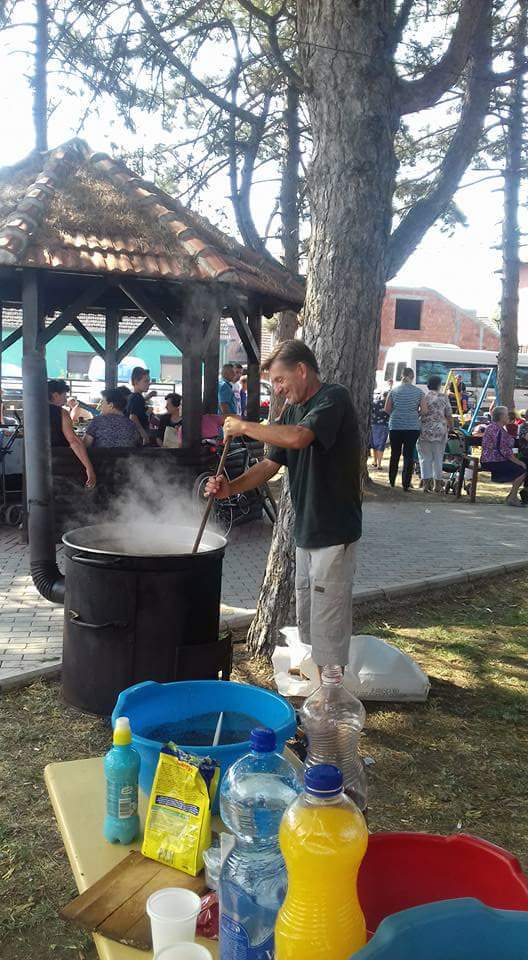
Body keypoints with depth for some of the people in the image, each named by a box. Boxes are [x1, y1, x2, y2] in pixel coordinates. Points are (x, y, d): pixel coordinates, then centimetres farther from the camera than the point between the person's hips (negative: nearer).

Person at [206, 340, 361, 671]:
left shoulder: (334, 398, -14)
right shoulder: (293, 411, 13)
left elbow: (297, 437, -32)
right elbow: (271, 464, 11)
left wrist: (244, 427, -18)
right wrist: (232, 487, -6)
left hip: (335, 532, -9)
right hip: (306, 531, 9)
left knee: (328, 622, -2)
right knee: (306, 619, 17)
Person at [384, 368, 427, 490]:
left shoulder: (394, 390, 1)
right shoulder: (418, 392, -1)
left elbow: (387, 409, 3)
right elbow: (424, 410, -4)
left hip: (395, 426, 1)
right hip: (413, 427, -1)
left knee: (395, 454, 12)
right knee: (409, 455, 3)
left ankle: (391, 481, 20)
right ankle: (406, 484, 2)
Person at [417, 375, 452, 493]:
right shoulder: (443, 397, 3)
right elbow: (449, 416, 3)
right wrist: (450, 427, 19)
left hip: (424, 431, 0)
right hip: (439, 431, 0)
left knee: (425, 458, 4)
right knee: (438, 459, 9)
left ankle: (426, 484, -2)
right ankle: (437, 485, 13)